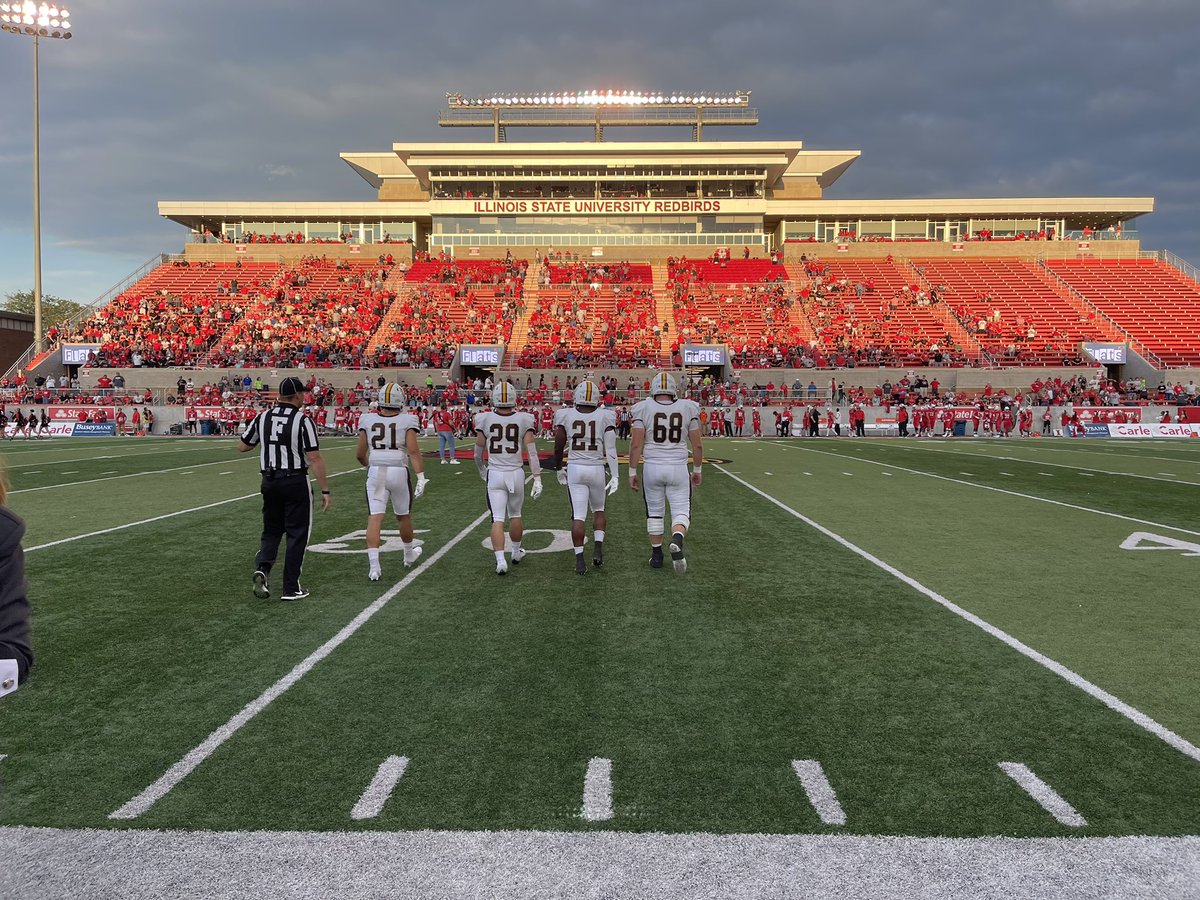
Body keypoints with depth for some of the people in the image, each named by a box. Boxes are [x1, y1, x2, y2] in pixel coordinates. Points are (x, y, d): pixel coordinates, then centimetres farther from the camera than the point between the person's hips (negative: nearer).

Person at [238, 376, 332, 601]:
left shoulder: (262, 417, 2)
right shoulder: (303, 421, -12)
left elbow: (242, 446, 13)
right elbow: (314, 458, -14)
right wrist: (325, 491, -10)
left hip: (269, 481, 4)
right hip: (295, 482, -4)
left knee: (271, 531, 19)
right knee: (297, 534, 7)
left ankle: (262, 568, -6)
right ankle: (291, 588, 10)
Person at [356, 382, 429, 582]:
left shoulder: (368, 420, 5)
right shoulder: (407, 421, -3)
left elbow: (360, 454, 9)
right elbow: (413, 451, -13)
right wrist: (421, 477, -15)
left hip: (376, 472, 1)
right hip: (399, 472, -1)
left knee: (375, 518, -2)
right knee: (403, 516, 18)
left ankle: (373, 565, -13)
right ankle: (409, 555, 38)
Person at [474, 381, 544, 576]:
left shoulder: (485, 419, -4)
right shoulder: (524, 420, -4)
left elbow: (478, 453, 5)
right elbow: (531, 452, -7)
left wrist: (482, 470, 24)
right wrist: (537, 479, -4)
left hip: (495, 474, -1)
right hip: (516, 473, 1)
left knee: (497, 519, 1)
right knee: (515, 515, 20)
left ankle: (500, 560, -10)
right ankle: (516, 552, 36)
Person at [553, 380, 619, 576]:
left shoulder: (565, 415, -2)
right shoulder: (605, 416, -3)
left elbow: (559, 447, 3)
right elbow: (610, 449, -7)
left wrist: (559, 468, 18)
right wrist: (615, 476, -4)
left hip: (574, 469, 0)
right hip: (596, 469, 0)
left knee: (578, 516, 2)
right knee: (599, 510, 22)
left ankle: (580, 560, -1)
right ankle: (598, 549, 7)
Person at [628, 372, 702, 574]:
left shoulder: (644, 409, -3)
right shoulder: (688, 408, 1)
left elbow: (636, 444, -6)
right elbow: (697, 445, 3)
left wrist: (632, 472, 3)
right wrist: (697, 470, 16)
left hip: (652, 468, 0)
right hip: (678, 468, 0)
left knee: (654, 512, 16)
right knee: (681, 512, 5)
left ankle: (656, 555, 21)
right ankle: (677, 540, -24)